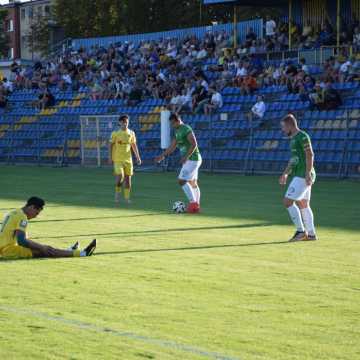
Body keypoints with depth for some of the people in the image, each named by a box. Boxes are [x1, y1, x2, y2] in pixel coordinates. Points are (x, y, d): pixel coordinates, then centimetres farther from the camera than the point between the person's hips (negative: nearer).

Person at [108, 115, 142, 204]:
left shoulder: (131, 133, 6)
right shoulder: (115, 133, -2)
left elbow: (134, 146, 11)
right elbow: (110, 145, 1)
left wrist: (138, 157, 5)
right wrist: (110, 157, -5)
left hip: (128, 159, 3)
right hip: (118, 159, -3)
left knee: (128, 177, 3)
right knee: (120, 176, -16)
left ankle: (127, 197, 12)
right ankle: (117, 192, 8)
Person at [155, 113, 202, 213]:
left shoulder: (186, 129, -15)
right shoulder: (177, 132, 15)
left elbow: (194, 144, -23)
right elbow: (172, 147, 21)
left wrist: (186, 156, -27)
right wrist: (163, 156, 15)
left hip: (192, 159, -10)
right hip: (189, 160, 10)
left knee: (182, 181, -13)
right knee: (193, 183, 10)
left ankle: (193, 202, -12)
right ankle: (196, 205, 13)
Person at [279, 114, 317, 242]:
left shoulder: (302, 136, -11)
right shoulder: (293, 138, 18)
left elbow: (310, 154, -19)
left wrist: (308, 174, -24)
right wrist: (285, 174, 27)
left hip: (304, 176, -10)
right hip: (300, 176, 10)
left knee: (288, 201, -10)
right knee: (303, 205, 11)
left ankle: (301, 231, -7)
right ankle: (311, 234, 14)